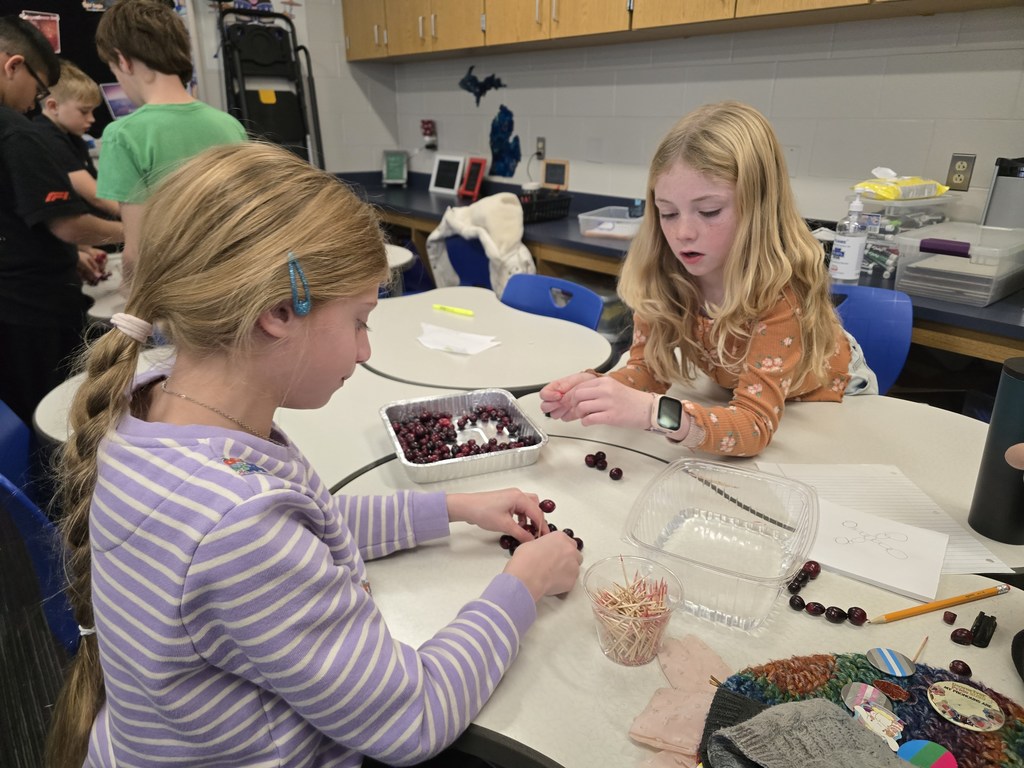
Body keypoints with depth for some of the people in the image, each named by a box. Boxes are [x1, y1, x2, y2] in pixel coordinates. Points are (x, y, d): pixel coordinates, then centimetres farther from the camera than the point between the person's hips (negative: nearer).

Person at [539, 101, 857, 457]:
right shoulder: (663, 275, -20)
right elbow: (649, 367, -16)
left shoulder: (778, 290, -32)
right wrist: (597, 388, -37)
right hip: (732, 398, 4)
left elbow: (754, 425, -38)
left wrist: (652, 412, -55)